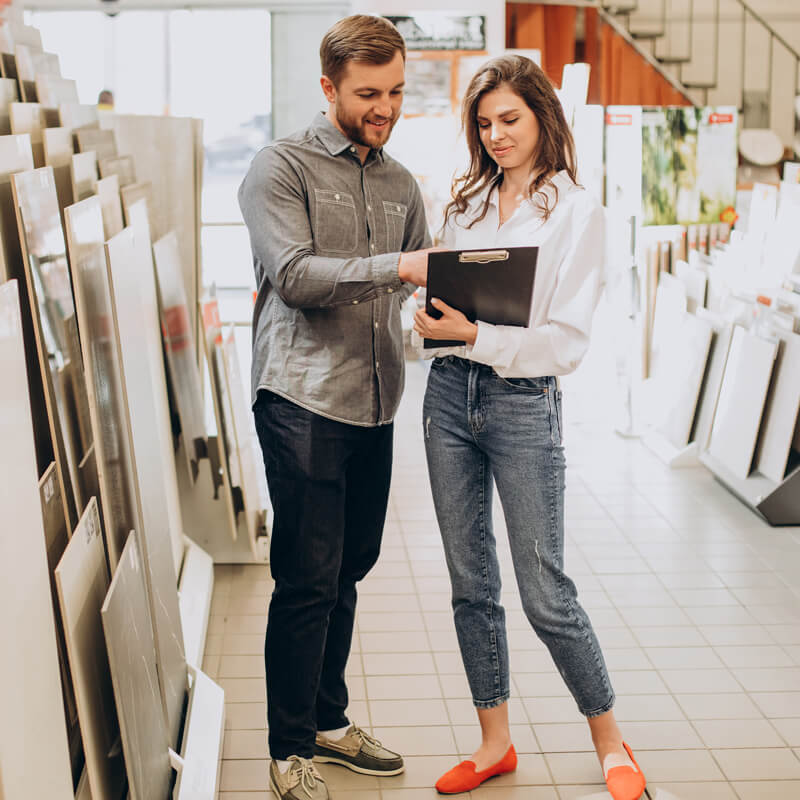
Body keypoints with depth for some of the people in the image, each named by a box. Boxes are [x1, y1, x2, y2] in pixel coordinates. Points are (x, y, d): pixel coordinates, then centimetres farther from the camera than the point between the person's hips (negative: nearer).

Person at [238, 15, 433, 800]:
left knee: (348, 569, 15)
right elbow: (293, 275, -17)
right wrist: (396, 267, -26)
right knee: (308, 579, -3)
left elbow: (420, 284, 20)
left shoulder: (400, 183, 16)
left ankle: (328, 721, 30)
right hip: (302, 400, -6)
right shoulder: (281, 167, -4)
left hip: (375, 402, 6)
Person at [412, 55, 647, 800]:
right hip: (450, 393, 5)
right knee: (470, 584, 10)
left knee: (545, 592, -1)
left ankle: (610, 740, 20)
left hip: (523, 403, -5)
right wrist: (431, 321, -8)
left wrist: (475, 335, -21)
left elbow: (567, 340, -10)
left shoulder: (575, 212, -4)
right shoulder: (465, 201, 11)